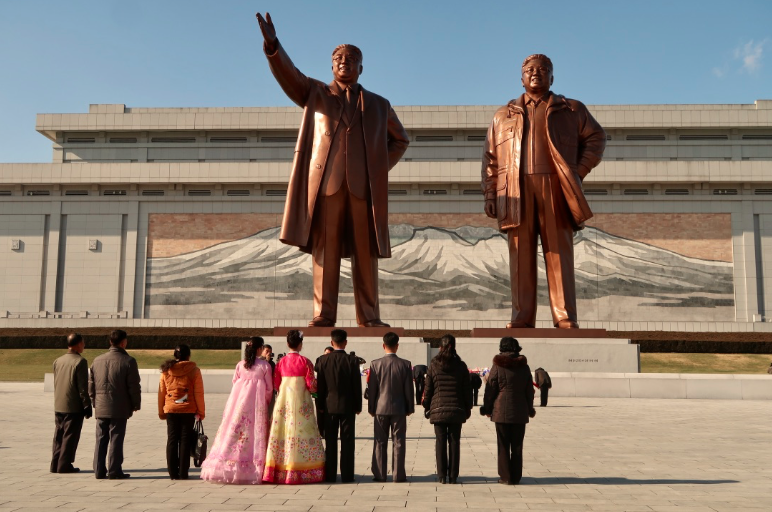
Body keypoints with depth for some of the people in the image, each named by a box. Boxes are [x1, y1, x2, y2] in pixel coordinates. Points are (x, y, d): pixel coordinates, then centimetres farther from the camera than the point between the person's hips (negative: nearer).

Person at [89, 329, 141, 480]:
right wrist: (136, 404, 3)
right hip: (119, 408, -5)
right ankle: (114, 471, 4)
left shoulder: (97, 360, 6)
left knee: (101, 440, 11)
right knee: (116, 440, 1)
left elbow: (91, 385, 11)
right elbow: (134, 387, -10)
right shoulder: (128, 361, -10)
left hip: (101, 409, 5)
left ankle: (99, 470, 15)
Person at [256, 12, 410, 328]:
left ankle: (369, 316, 3)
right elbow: (288, 74, 1)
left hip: (364, 185, 1)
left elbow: (400, 140, 27)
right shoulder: (315, 94, 17)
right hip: (326, 181, -1)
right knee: (325, 248, -4)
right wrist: (272, 45, -17)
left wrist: (380, 168, 11)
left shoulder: (378, 105, 20)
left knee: (365, 251, -1)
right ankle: (323, 314, -2)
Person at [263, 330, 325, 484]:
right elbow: (311, 384, -7)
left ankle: (279, 472, 8)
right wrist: (315, 387, 15)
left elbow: (276, 384, 8)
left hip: (283, 400, 4)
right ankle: (301, 472, -1)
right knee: (301, 431, -1)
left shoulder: (281, 362, 4)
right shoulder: (305, 362, -7)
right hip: (301, 401, -4)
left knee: (283, 432, 6)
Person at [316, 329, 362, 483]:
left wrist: (320, 405, 8)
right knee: (347, 441, 3)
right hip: (347, 405, -1)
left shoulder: (323, 360, -3)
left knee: (330, 441, 7)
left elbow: (320, 385, 0)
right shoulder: (352, 360, -7)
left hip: (329, 405, 1)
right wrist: (358, 406, 5)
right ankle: (347, 475, 5)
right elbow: (357, 385, -4)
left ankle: (330, 475, 10)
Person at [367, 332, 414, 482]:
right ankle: (398, 474, 5)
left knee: (380, 442, 7)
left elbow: (371, 389, -1)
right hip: (399, 409, 0)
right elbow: (409, 389, -1)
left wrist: (371, 408, 8)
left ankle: (379, 475, 9)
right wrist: (410, 408, 9)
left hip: (381, 408, 0)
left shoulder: (376, 364, -6)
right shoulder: (405, 364, -5)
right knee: (398, 442, 4)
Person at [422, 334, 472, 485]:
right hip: (457, 410, 1)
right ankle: (453, 476, 8)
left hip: (438, 409, -1)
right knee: (454, 442, 6)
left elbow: (428, 389, 1)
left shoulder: (434, 365, -2)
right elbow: (467, 389, 4)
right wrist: (468, 408, 14)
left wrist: (426, 407, 12)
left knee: (440, 442, 4)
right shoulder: (461, 366, 1)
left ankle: (442, 476, 5)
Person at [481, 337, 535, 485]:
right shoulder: (524, 367, 3)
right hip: (520, 412, 3)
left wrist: (487, 408, 7)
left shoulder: (497, 366, -7)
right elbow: (529, 390, 9)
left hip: (502, 411, -3)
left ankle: (505, 477, 6)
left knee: (503, 445, 5)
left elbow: (490, 389, -4)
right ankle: (515, 477, 13)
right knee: (517, 445, 9)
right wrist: (530, 409, 20)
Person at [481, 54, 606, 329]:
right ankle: (522, 317, -1)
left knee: (559, 253, -5)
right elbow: (490, 158, 14)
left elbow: (596, 137, 18)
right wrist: (490, 194, 4)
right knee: (521, 254, -2)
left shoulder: (572, 110, 17)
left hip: (555, 188, -1)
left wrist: (579, 171, 5)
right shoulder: (503, 116, 20)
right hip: (517, 190, 1)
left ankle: (565, 318, -4)